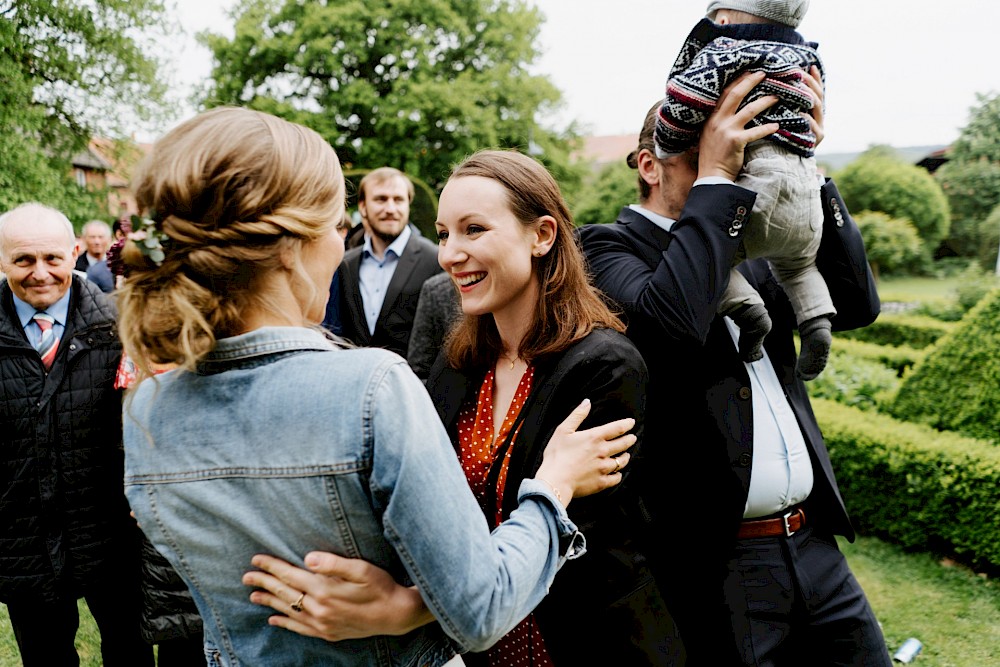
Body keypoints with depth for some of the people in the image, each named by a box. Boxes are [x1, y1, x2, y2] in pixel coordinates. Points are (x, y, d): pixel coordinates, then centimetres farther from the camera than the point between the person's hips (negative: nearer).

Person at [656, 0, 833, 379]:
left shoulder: (725, 51, -2)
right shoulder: (805, 58, 22)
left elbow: (685, 99, -15)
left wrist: (667, 148, 2)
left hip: (759, 183, -8)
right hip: (806, 189, 8)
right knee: (798, 265, 31)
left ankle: (745, 308, -14)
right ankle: (815, 318, 10)